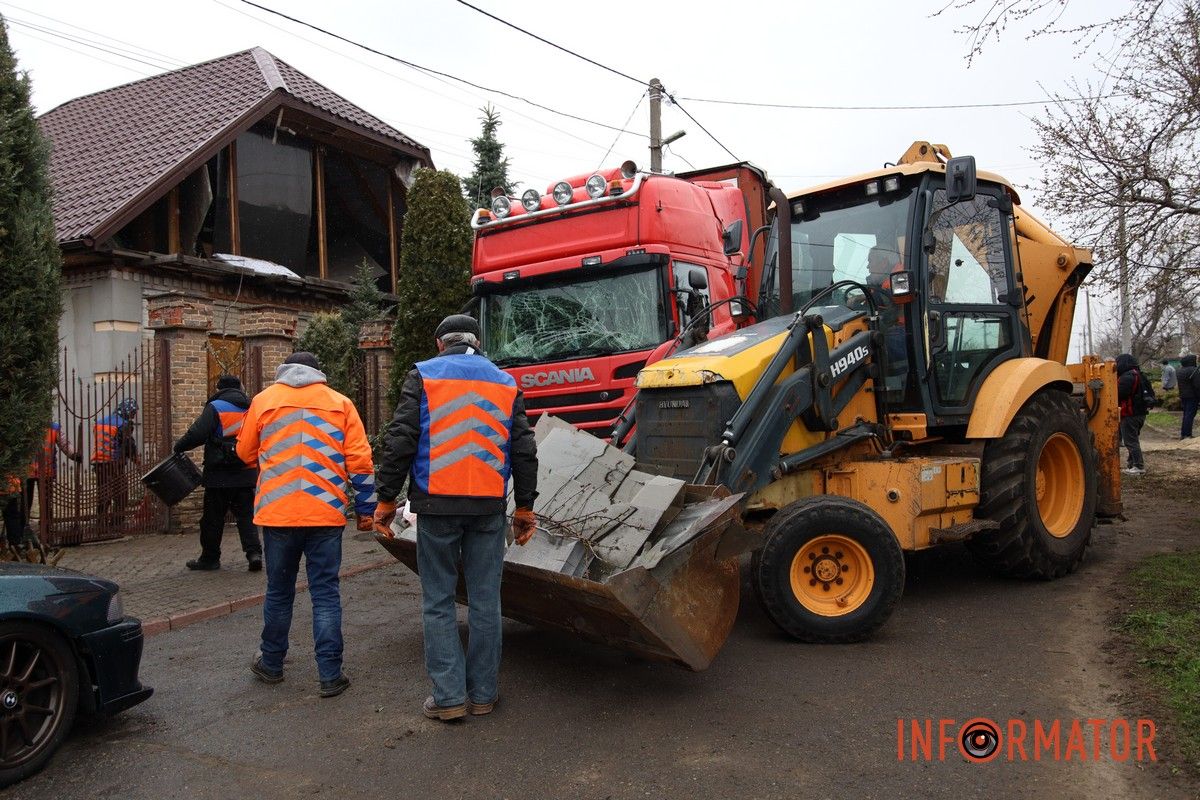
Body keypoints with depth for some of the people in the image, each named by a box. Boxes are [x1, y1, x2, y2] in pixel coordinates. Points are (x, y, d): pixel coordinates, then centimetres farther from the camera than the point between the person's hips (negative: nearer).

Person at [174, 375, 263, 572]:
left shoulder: (215, 407, -8)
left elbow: (197, 434, -17)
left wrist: (179, 447, -2)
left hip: (219, 476, -4)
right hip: (247, 474, 4)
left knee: (213, 517, 8)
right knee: (246, 515, 8)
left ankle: (210, 558, 17)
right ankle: (254, 552, -4)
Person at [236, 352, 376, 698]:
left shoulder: (263, 400, 6)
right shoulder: (340, 403, 4)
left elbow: (245, 452, 16)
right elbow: (360, 461, 0)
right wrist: (366, 509, 6)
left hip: (277, 513, 1)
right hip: (326, 514, -1)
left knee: (278, 592, 16)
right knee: (326, 594, 4)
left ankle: (271, 664, 30)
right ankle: (330, 675, 4)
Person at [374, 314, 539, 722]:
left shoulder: (423, 376, 3)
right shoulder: (505, 383, 12)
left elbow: (400, 441, -6)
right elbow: (524, 450, 9)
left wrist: (386, 499, 0)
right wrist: (525, 508, 14)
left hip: (436, 505, -2)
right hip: (489, 506, 3)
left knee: (438, 601, 7)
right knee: (485, 600, 9)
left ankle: (449, 695, 6)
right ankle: (483, 693, 16)